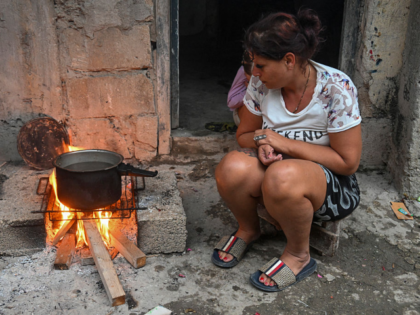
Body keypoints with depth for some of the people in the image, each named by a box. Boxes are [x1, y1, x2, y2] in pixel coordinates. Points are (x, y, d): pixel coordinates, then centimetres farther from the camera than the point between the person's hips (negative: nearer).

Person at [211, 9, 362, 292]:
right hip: (274, 167, 4)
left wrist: (285, 143, -21)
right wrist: (261, 142, -17)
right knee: (232, 168, -29)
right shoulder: (262, 83, -6)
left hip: (334, 185, -4)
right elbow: (244, 134, 9)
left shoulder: (336, 89, -20)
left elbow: (348, 162, -17)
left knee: (282, 176, -39)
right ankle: (248, 229, 4)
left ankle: (299, 255, -10)